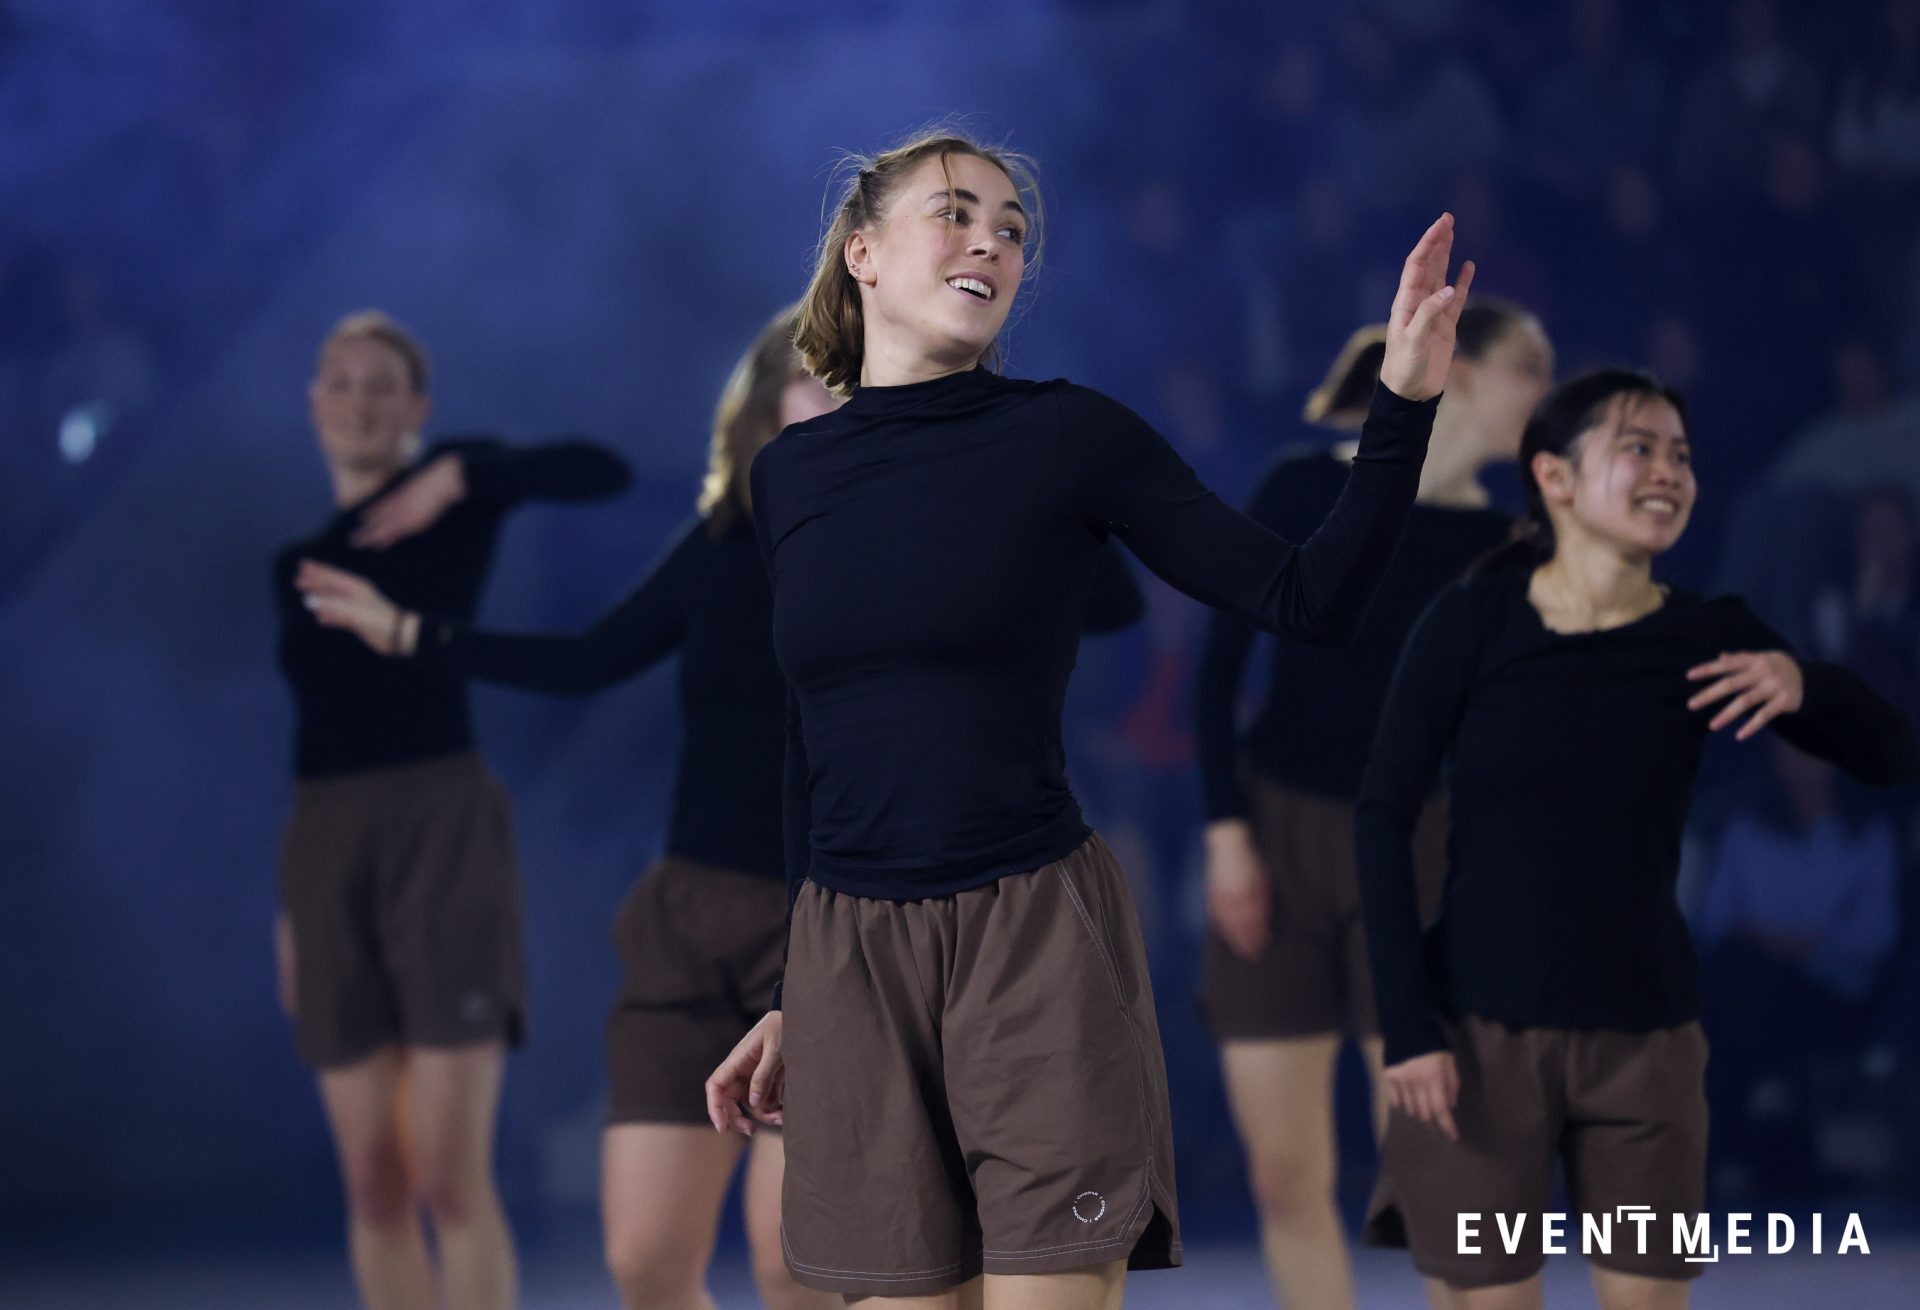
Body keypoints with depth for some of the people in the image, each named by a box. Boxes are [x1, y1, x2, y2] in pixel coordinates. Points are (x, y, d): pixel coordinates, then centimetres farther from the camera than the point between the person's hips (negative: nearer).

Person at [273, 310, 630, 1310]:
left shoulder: (453, 487, 2)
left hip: (440, 826, -6)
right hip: (324, 849, 6)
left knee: (449, 1179, -12)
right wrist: (291, 909, 19)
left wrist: (458, 477, -21)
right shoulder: (297, 563, 19)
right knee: (374, 1186, 3)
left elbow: (602, 470, -15)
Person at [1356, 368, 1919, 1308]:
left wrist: (1804, 682, -24)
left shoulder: (1708, 637, -1)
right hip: (1482, 1029, -2)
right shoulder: (1475, 620, -6)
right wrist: (1407, 1025, -11)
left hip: (1642, 1037, 2)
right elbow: (1384, 817, -6)